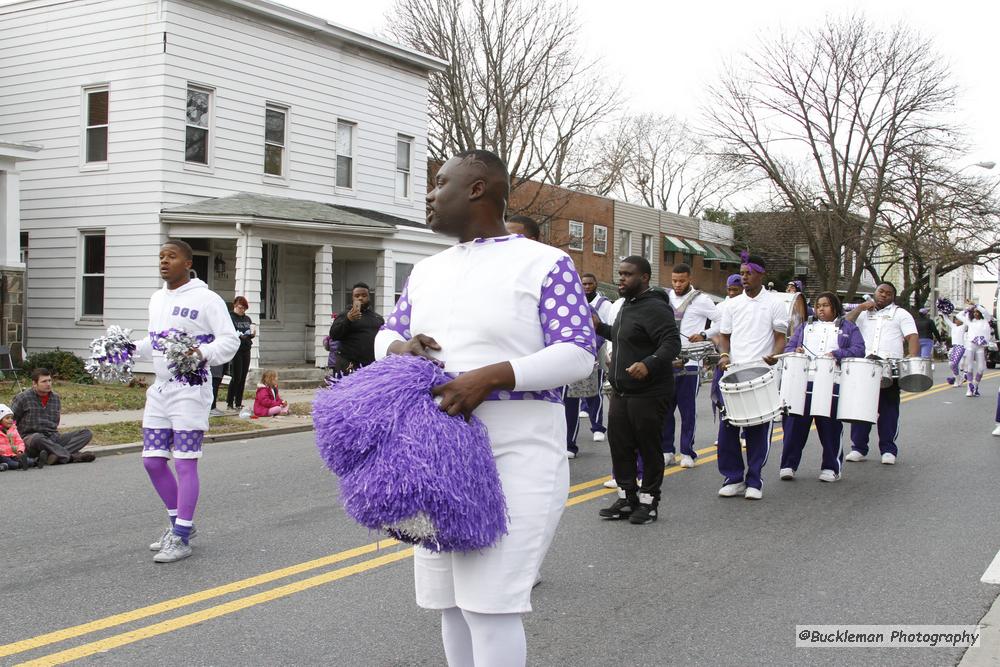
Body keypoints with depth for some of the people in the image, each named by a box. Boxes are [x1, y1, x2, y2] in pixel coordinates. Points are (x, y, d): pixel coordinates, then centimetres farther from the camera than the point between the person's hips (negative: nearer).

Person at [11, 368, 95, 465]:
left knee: (86, 433, -13)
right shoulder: (23, 398, -1)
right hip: (30, 438, -5)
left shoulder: (56, 398, 13)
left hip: (53, 437, 5)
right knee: (37, 438, -42)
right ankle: (72, 456, -42)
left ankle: (55, 455, -38)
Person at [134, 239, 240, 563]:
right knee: (152, 461, 10)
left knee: (185, 463, -4)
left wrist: (203, 354, -28)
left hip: (190, 390, -8)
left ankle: (182, 538, 4)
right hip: (159, 389, 8)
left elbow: (230, 340, -12)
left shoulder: (205, 299, -9)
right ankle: (179, 522, 27)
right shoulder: (157, 298, 15)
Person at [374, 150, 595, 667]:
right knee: (452, 602, 13)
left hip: (515, 453, -7)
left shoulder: (543, 263, -4)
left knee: (490, 603, -10)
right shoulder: (427, 270, 16)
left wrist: (488, 377, -23)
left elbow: (578, 353, -11)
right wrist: (401, 348, -5)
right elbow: (386, 335, 21)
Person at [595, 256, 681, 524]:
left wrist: (649, 364, -40)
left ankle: (649, 502, 14)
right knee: (619, 446, 10)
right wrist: (600, 327, 22)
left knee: (649, 449, 2)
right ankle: (627, 499, 22)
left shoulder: (655, 308, -15)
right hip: (621, 393, 9)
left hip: (649, 395, -9)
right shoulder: (627, 305, 16)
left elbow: (671, 343, -25)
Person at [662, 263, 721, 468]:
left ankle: (687, 453, 9)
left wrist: (704, 335, -11)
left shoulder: (701, 300, -1)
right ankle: (667, 451, 13)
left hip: (690, 362, -4)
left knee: (687, 410, 1)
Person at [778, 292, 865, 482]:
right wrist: (795, 351, -6)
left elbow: (859, 350, 1)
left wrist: (836, 354, -15)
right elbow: (788, 346, 18)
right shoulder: (805, 327, 23)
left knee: (830, 426, 0)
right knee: (796, 424, -2)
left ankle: (831, 467, 12)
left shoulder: (848, 328, 14)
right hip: (803, 383, 2)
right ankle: (788, 465, 4)